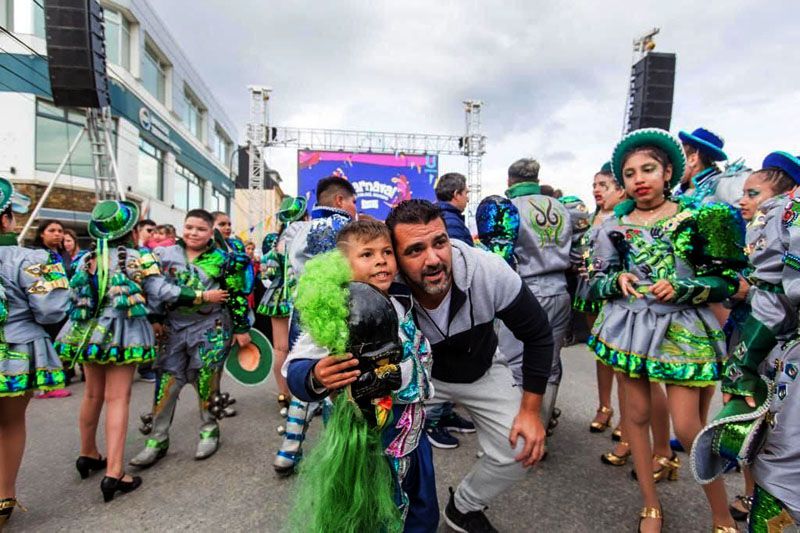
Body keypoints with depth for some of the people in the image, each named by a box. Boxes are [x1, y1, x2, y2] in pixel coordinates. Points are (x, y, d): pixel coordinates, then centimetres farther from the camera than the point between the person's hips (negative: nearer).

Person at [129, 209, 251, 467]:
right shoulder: (164, 254, 6)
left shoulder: (223, 259, -2)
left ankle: (209, 431, 25)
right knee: (166, 382, 4)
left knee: (206, 381, 4)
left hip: (211, 329, -2)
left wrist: (241, 328, 0)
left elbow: (237, 297, -1)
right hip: (173, 328, 3)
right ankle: (158, 439, 19)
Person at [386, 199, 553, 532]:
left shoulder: (490, 272, -32)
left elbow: (538, 334, -16)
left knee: (521, 451, -6)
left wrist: (530, 410, -14)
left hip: (482, 370, 2)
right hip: (416, 373, -1)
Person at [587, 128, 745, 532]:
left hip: (682, 328, -2)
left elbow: (728, 282, 0)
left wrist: (680, 288, -16)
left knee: (687, 426, -2)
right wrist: (618, 280, -13)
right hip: (632, 324, 2)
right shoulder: (614, 226, 4)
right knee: (636, 414, 7)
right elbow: (595, 282, 7)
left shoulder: (697, 219, -1)